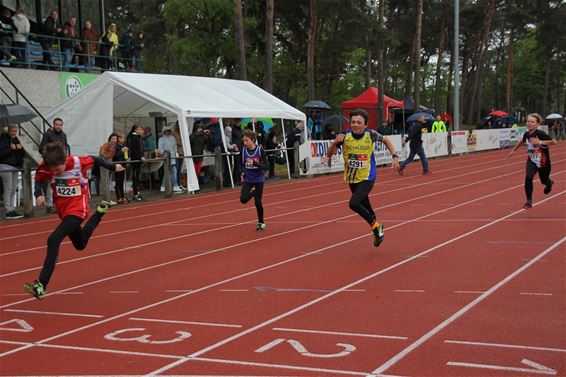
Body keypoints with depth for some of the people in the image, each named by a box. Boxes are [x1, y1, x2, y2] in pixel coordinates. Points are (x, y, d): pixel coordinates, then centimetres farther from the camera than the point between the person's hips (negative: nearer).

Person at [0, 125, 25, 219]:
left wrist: (20, 149, -2)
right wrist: (11, 149, -19)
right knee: (8, 189, -9)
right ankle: (8, 212, -8)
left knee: (13, 190, 9)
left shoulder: (16, 140, 14)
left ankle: (12, 210, 14)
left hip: (15, 167, 7)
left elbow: (23, 155, 17)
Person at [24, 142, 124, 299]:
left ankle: (41, 286, -25)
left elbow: (96, 160, -4)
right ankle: (100, 211, 50)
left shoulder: (78, 162, -22)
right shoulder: (45, 167, -13)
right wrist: (39, 194, -15)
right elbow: (38, 180, 6)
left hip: (77, 209, -6)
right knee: (80, 245, 26)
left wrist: (113, 168, 14)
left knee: (53, 240, -25)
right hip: (62, 209, 6)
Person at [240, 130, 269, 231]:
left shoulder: (260, 150, -14)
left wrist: (254, 163, -27)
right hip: (248, 179, 3)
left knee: (258, 202, 2)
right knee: (243, 199, -15)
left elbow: (267, 166, -15)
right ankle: (253, 192, 20)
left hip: (259, 180, -3)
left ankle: (261, 223, 22)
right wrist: (242, 172, -4)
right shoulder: (244, 150, -4)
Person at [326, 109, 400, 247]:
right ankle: (377, 230, 44)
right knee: (365, 206, 18)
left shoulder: (370, 134, -15)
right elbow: (329, 155, -13)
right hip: (352, 178, 4)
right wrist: (334, 143, -31)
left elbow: (386, 140, 5)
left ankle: (375, 225, 0)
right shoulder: (345, 136, -14)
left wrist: (395, 157, -5)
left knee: (354, 203, -23)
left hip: (367, 177, -3)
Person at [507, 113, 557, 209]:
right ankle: (529, 201, -9)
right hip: (531, 161, 3)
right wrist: (513, 150, 22)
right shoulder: (526, 134, -8)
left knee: (544, 181, 18)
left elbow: (554, 142, -32)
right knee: (528, 178, -22)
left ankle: (550, 183, 60)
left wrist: (540, 142, -40)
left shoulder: (541, 134, -26)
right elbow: (522, 141, 16)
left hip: (543, 162, -3)